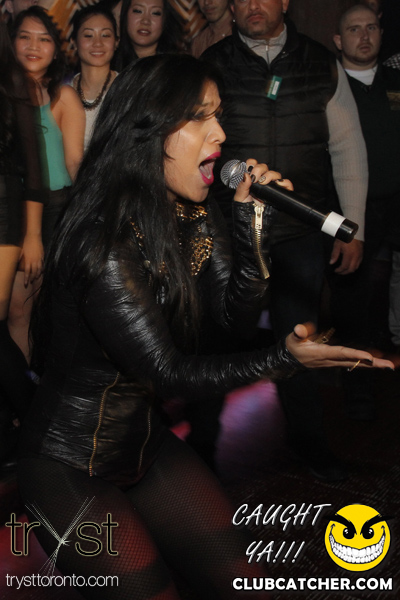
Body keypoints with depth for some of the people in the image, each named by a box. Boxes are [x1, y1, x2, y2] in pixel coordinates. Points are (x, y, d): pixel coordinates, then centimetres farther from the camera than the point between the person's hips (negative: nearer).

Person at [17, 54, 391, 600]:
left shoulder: (194, 217, -2)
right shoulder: (104, 246, -28)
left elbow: (239, 315, -3)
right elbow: (170, 373, -23)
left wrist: (249, 218, -16)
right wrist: (285, 359, -29)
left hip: (144, 441, 7)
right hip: (69, 467, -7)